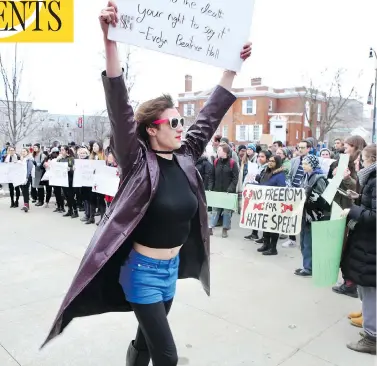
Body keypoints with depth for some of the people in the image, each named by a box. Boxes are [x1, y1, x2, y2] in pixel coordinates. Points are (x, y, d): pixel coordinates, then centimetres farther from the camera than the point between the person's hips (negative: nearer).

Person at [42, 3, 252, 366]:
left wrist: (232, 67, 6)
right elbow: (119, 108, -28)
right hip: (143, 271, -6)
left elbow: (210, 115, 4)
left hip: (171, 268, 6)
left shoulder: (185, 158, -2)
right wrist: (109, 40, -36)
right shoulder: (138, 163, -17)